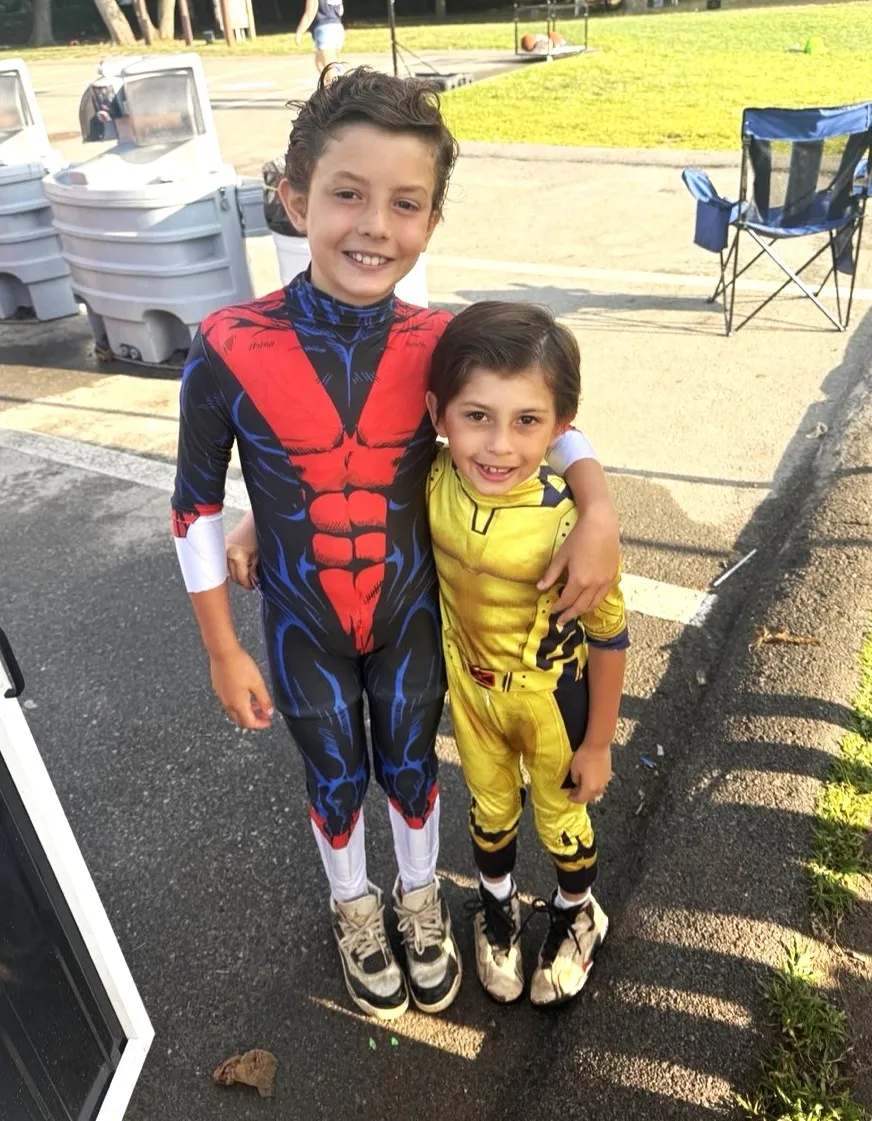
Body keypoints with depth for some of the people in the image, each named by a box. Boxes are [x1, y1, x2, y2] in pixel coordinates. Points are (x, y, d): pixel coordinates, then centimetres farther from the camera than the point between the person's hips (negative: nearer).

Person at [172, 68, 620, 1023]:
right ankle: (354, 910, 53)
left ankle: (420, 902, 53)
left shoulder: (438, 345, -17)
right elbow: (196, 503, -11)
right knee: (336, 780, 20)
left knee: (410, 765, 22)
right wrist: (223, 651, -6)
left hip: (411, 614, 1)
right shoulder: (229, 349, -22)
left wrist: (598, 511, -20)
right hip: (303, 628, -1)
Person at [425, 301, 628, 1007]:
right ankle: (498, 907, 58)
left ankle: (577, 915, 55)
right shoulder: (433, 481, -23)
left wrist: (598, 743, -9)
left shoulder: (571, 519, -34)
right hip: (469, 682, 3)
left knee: (562, 819, 23)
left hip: (550, 692, -3)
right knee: (490, 809, 26)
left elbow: (608, 635, -19)